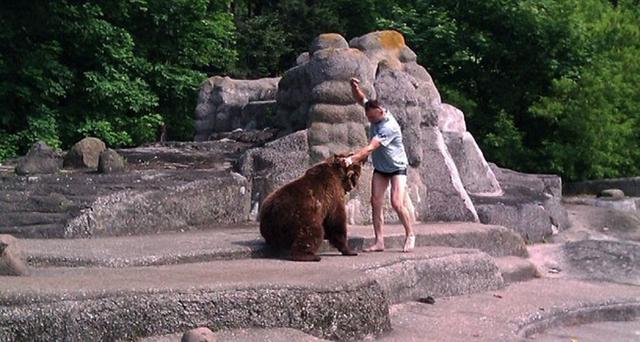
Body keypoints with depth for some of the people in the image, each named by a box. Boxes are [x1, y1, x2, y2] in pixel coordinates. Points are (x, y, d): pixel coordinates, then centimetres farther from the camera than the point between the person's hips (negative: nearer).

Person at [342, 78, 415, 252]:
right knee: (376, 202, -3)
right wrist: (355, 87, -20)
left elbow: (370, 148, -38)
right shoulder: (376, 113, -9)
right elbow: (361, 99, 2)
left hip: (397, 167, -7)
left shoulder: (389, 127, -31)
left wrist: (352, 159, -46)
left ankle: (410, 235, 6)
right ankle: (379, 241, -2)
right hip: (380, 168, 7)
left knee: (397, 203, -16)